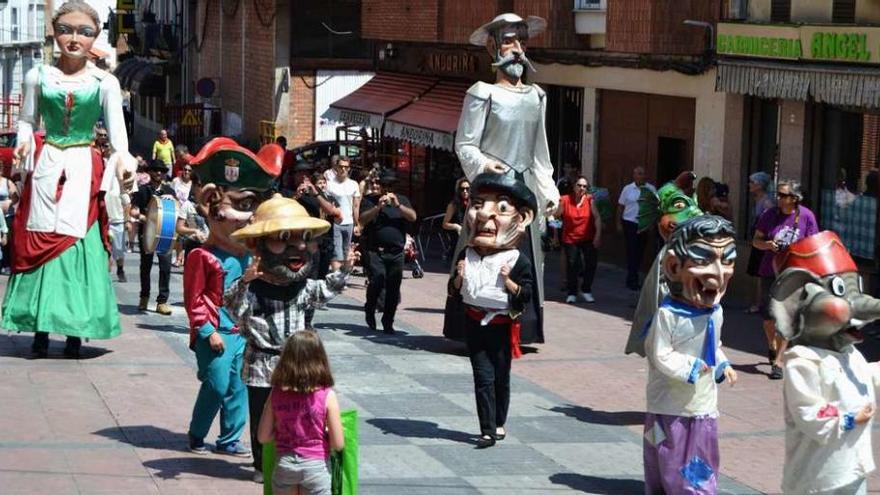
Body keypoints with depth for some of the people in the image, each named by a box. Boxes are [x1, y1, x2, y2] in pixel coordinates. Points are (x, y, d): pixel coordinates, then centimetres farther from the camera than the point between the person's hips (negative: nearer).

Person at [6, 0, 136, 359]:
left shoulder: (105, 83, 1)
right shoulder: (38, 76, 4)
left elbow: (117, 128, -3)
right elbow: (27, 120, 10)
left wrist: (124, 159, -22)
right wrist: (23, 142, -12)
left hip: (84, 170, -1)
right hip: (46, 166, 1)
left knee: (78, 242, -3)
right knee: (40, 240, 1)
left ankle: (75, 330, 2)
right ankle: (40, 329, 6)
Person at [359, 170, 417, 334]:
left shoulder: (402, 200, 15)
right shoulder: (370, 200, 6)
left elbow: (413, 217, 0)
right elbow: (363, 219, -8)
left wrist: (398, 205, -14)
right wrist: (378, 207, -21)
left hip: (396, 252, 3)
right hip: (375, 251, -3)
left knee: (393, 289, 1)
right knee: (378, 278, -23)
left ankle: (388, 323, 14)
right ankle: (370, 310, 3)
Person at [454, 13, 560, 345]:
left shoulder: (536, 96, 15)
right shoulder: (483, 93, -3)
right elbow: (464, 144, -5)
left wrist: (549, 190, 15)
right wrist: (482, 163, -23)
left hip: (525, 188, 6)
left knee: (525, 255, 4)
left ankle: (520, 328, 8)